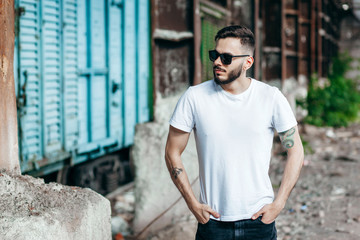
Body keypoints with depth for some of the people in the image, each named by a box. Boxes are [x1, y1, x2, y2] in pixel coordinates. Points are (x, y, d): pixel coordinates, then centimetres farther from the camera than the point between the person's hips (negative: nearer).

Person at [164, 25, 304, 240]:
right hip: (212, 221, 0)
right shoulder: (194, 97, -6)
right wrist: (193, 204, -5)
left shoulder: (271, 98, -6)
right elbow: (173, 153, 0)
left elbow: (295, 151, 2)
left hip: (259, 219, 0)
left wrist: (279, 204, -4)